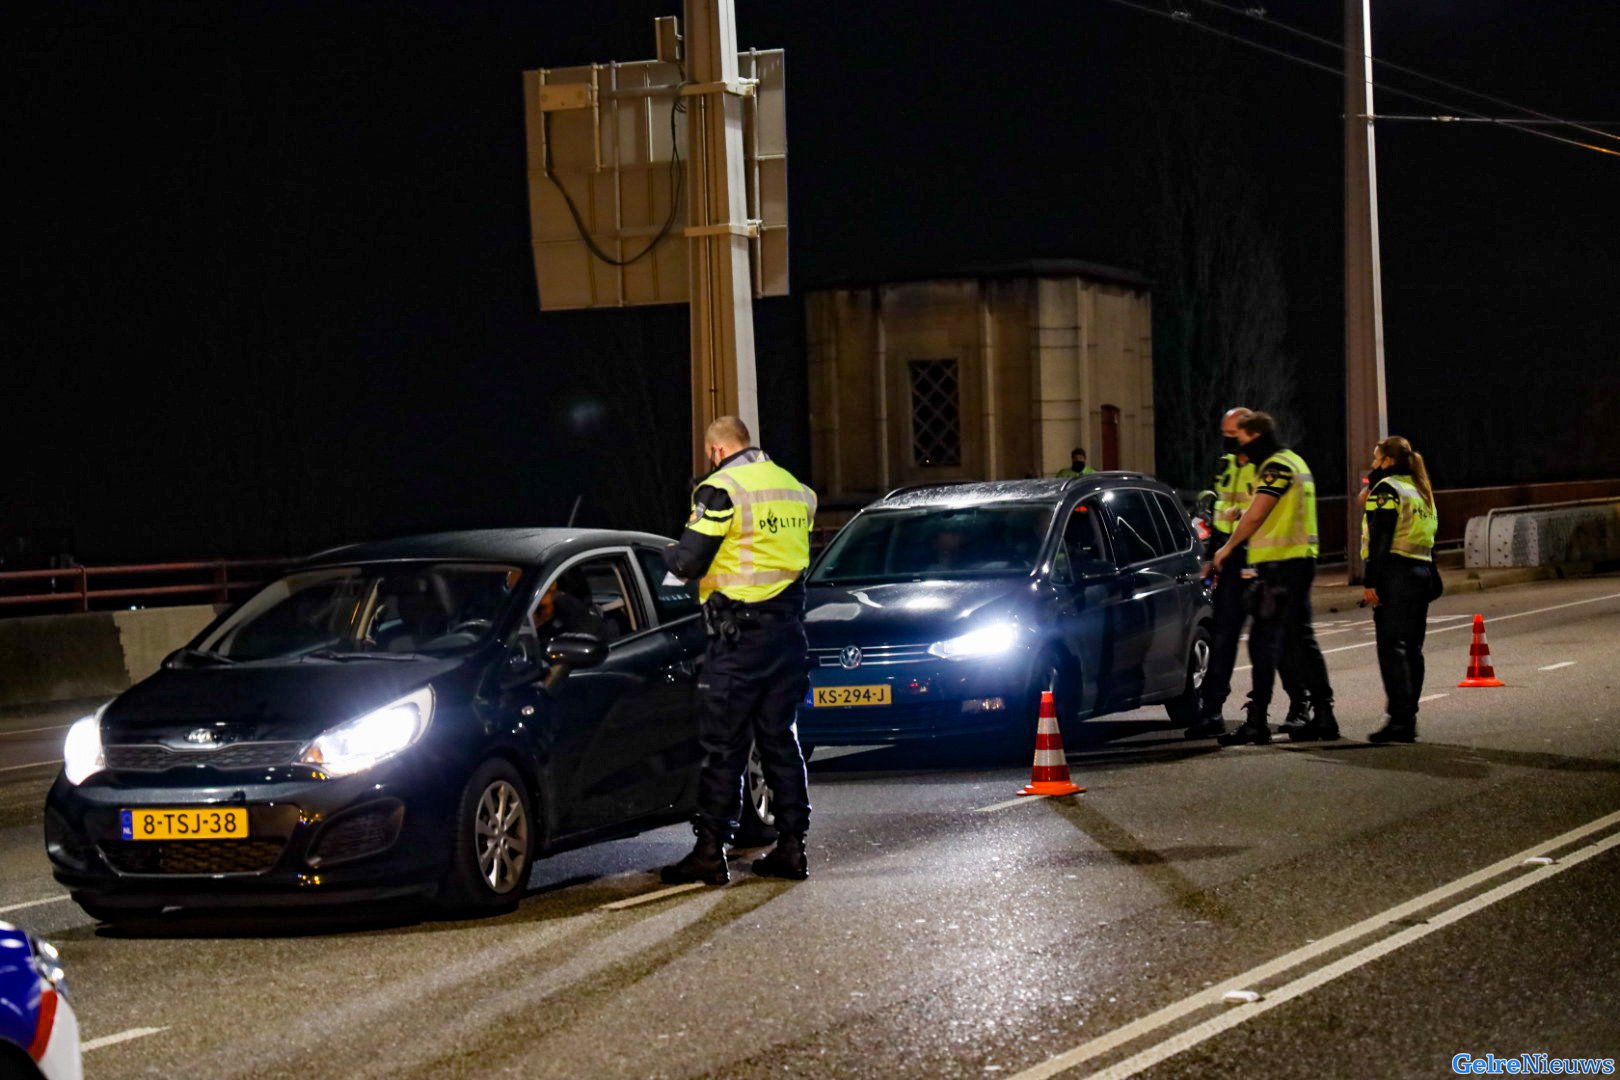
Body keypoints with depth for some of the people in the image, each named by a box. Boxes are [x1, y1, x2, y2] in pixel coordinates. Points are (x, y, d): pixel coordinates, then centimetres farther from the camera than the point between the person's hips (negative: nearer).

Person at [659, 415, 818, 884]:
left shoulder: (722, 489, -11)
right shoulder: (795, 489, 12)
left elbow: (689, 562, -14)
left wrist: (666, 554, 8)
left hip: (740, 634, -7)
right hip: (789, 628, 7)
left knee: (723, 744, -3)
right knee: (779, 739, 13)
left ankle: (710, 851, -3)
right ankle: (791, 846, 12)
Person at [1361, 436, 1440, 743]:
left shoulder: (1386, 490, -7)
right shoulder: (1420, 492, 20)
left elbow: (1380, 539, -15)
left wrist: (1370, 580, -16)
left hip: (1395, 574, -9)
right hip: (1422, 572, 9)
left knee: (1391, 647, -11)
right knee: (1411, 648, 11)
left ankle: (1399, 720, -17)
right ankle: (1409, 717, 13)